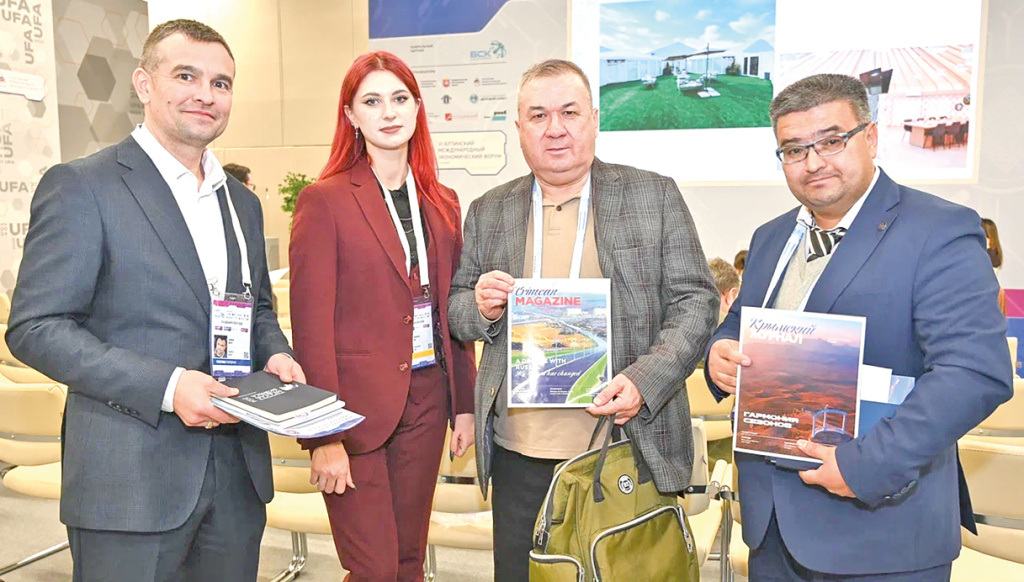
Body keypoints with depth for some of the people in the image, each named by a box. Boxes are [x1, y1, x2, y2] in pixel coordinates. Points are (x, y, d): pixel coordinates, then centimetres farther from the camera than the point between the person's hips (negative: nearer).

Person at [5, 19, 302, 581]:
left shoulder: (242, 202, 13)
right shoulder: (81, 186, -7)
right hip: (130, 480, -6)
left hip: (238, 472, 6)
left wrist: (276, 355, 0)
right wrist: (166, 386, -21)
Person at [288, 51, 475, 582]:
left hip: (427, 400, 5)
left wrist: (463, 405, 10)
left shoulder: (442, 203, 10)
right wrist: (324, 437, -13)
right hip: (357, 408, -5)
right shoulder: (324, 200, -7)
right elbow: (312, 326, -10)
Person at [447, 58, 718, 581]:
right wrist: (480, 308, -10)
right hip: (519, 455, 2)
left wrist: (644, 381, -16)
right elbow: (455, 308, 14)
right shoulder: (487, 212, 8)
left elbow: (696, 301, -1)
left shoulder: (654, 195, 1)